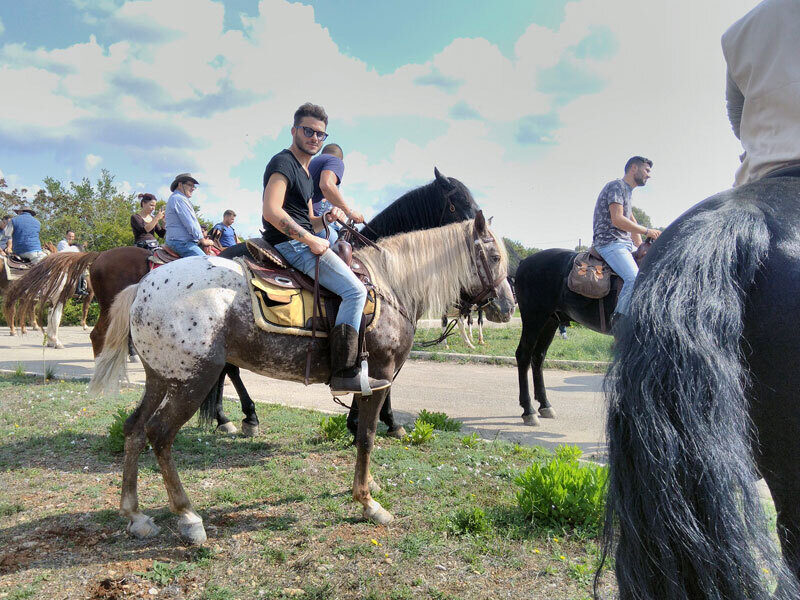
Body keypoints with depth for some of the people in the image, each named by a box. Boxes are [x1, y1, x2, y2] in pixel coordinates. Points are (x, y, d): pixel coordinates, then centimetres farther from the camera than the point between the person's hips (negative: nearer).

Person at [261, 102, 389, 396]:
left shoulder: (306, 173, 24)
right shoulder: (283, 162, -7)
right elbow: (271, 211, -22)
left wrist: (328, 218, 5)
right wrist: (311, 240, -20)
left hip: (302, 243, 11)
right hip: (289, 244, -11)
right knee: (355, 290, -19)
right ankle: (344, 373, -20)